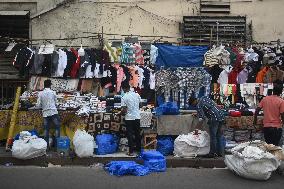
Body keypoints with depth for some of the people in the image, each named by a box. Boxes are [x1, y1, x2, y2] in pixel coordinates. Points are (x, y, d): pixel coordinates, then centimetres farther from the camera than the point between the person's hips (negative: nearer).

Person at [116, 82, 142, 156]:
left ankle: (131, 151, 4)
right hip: (137, 117, 5)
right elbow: (140, 105, 10)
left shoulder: (124, 97, -13)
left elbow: (124, 110, -15)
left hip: (129, 118, -5)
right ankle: (138, 148, 26)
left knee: (130, 134, 3)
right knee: (137, 133, 15)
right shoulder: (137, 94, 1)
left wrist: (118, 114, 3)